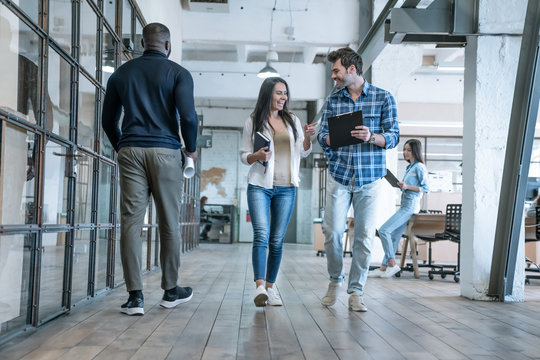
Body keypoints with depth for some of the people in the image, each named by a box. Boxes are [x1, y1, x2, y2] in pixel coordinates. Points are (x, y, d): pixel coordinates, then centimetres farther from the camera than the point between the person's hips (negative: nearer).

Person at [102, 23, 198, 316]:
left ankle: (135, 296, -2)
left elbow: (108, 120, 15)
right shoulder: (178, 73, 3)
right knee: (169, 223, 6)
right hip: (165, 152, -2)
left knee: (131, 222, 0)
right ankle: (170, 290, 16)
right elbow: (188, 116, -9)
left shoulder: (121, 74, 14)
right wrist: (191, 149, 6)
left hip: (130, 151, 3)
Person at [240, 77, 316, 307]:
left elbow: (303, 153, 14)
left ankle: (270, 286, 12)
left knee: (277, 240, 4)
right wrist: (256, 156, -14)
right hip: (260, 185, -3)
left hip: (286, 188, 3)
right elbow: (244, 156, 8)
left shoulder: (293, 121, 14)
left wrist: (307, 137, -5)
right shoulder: (253, 122, 5)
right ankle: (259, 287, -20)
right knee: (261, 235, -17)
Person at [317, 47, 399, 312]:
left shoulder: (383, 98, 2)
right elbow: (322, 136, 9)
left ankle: (356, 291, 14)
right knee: (332, 232, -3)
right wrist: (331, 137, -14)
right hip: (339, 175, 2)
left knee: (364, 236, 1)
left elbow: (393, 137, 0)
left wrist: (371, 136, -20)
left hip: (370, 178, -2)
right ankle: (335, 280, 23)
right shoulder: (333, 100, 11)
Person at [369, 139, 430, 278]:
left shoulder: (419, 167, -8)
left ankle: (392, 264, -10)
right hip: (404, 206, 9)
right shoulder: (409, 167, 19)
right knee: (394, 237, 6)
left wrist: (407, 187, -19)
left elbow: (426, 188, -13)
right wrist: (400, 186, 11)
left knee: (383, 230, -16)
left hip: (410, 206, -9)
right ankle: (384, 267, 8)